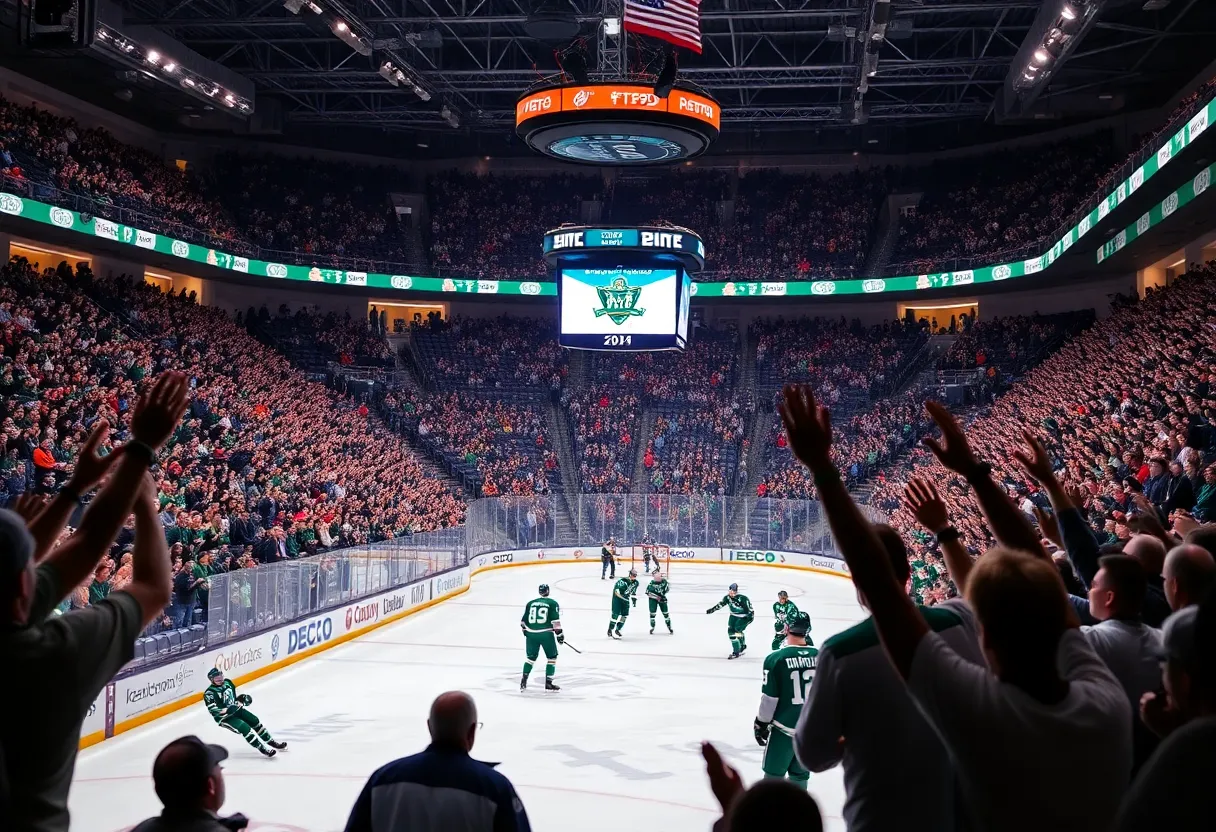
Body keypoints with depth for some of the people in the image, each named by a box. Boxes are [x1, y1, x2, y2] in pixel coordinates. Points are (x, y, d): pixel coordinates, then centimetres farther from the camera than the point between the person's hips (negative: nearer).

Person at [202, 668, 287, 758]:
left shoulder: (227, 682, 2)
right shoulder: (209, 693, -19)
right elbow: (213, 710, -26)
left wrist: (240, 701, 2)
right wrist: (226, 710, -36)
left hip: (235, 708, 7)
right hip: (224, 717, -7)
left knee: (255, 721, 3)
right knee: (245, 728, -22)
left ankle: (271, 742, 15)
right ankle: (262, 749, -17)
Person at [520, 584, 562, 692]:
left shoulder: (530, 603, 12)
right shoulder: (552, 603, 0)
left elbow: (523, 621, 14)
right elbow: (555, 621, -9)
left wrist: (526, 632, 29)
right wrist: (559, 634, -2)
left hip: (531, 634, 4)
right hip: (546, 634, -4)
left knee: (531, 657, 19)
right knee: (552, 657, 11)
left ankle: (524, 680, 11)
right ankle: (548, 682, 5)